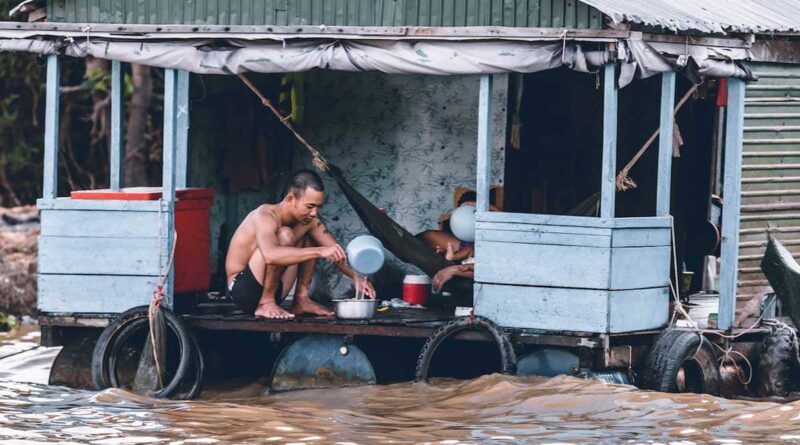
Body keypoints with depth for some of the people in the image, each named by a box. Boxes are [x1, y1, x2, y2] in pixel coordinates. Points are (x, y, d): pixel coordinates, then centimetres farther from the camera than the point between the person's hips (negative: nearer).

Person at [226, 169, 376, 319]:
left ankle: (301, 299, 2)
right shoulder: (266, 215, -25)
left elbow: (336, 252, 0)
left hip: (273, 292, 8)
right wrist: (319, 252, -49)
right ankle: (266, 304, -20)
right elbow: (270, 255, -44)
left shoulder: (311, 221, -2)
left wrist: (356, 277, -21)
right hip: (242, 289, -8)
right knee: (285, 235, -27)